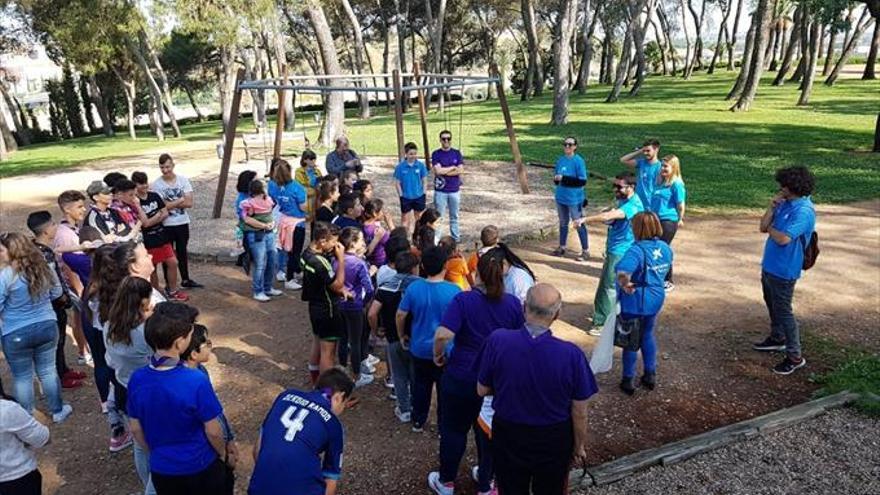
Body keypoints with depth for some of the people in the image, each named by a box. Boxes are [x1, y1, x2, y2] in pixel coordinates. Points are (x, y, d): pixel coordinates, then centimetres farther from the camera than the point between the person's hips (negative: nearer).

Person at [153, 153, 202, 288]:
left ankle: (186, 280, 32)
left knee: (182, 252, 18)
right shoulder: (156, 184, -11)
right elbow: (162, 206, -19)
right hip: (166, 225, -3)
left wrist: (171, 203, -16)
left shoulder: (183, 180, -4)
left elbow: (189, 203, -11)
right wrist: (180, 200, -12)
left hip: (183, 223, 3)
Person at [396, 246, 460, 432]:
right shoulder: (454, 291, -19)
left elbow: (400, 315, -5)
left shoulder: (413, 288, -12)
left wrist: (403, 336, 12)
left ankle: (418, 422, 36)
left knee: (420, 387, 21)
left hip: (420, 349, 3)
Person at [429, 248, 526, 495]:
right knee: (488, 432, 19)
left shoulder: (464, 300, -17)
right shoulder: (513, 303, -7)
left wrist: (438, 355, -9)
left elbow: (442, 335, -28)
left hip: (461, 377, -2)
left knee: (454, 429, 17)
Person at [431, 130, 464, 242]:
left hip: (455, 190, 2)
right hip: (440, 191, -2)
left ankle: (455, 237, 24)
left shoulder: (457, 153, 3)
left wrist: (444, 172, -11)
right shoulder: (436, 154, -3)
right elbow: (438, 171, -15)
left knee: (454, 216, 13)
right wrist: (453, 167, -7)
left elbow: (461, 170, -7)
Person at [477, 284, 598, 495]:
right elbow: (579, 412, -13)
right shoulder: (571, 354, -25)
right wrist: (580, 446, 5)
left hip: (508, 436, 1)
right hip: (554, 441, 0)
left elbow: (482, 390, -8)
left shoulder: (497, 341, -23)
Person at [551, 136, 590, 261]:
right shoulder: (560, 160, 5)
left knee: (579, 224, 1)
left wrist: (564, 178, -24)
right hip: (561, 198, 6)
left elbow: (582, 181, -19)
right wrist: (556, 179, -9)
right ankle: (562, 247, 31)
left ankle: (585, 251, 10)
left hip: (574, 199, -6)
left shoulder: (579, 161, -14)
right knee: (563, 222, 18)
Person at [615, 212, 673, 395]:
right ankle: (650, 375, 35)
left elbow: (622, 272, -44)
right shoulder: (665, 248, -2)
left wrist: (625, 285, -28)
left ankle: (628, 380, 24)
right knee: (648, 336, 25)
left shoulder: (637, 250, -27)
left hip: (635, 302, -6)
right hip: (656, 299, 6)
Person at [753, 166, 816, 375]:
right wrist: (771, 207, -10)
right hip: (769, 265, 9)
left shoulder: (804, 211, -23)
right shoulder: (784, 203, 5)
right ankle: (777, 339, 43)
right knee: (772, 305, 23)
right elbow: (763, 227, 4)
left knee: (783, 311, -1)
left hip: (784, 270, -9)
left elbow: (783, 238, -29)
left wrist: (770, 228, -9)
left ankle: (795, 356, 10)